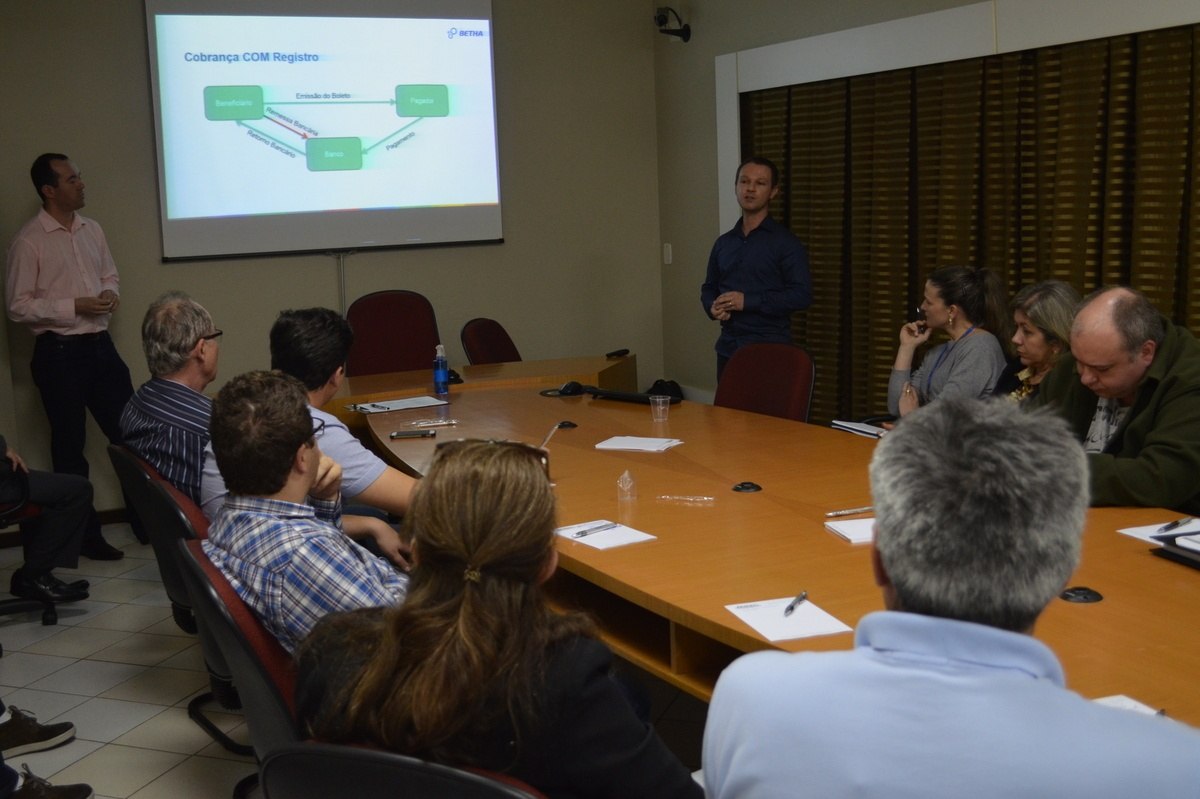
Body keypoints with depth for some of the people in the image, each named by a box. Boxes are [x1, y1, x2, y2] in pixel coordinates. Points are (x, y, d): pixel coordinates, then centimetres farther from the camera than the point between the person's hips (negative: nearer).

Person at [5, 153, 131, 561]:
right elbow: (18, 307, -11)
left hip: (99, 344, 6)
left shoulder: (92, 230, 9)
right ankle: (86, 535, 15)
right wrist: (76, 306, -19)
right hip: (59, 352, -6)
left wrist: (111, 294, -3)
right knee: (70, 447, 5)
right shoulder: (28, 241, -9)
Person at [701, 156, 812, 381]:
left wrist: (748, 301, -16)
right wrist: (713, 308, -1)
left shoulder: (785, 242, -3)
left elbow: (802, 294, -11)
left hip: (770, 352, -5)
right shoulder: (723, 242, 14)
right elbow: (709, 287, 22)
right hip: (728, 349, 5)